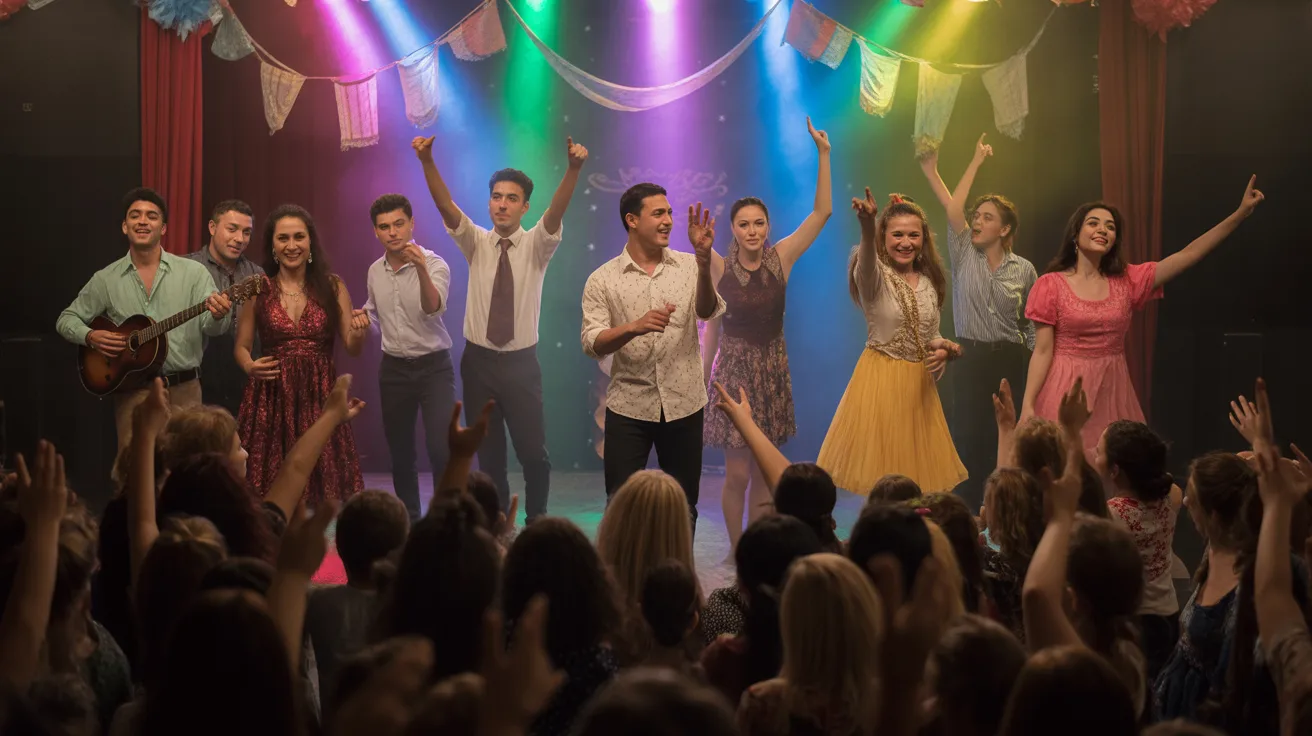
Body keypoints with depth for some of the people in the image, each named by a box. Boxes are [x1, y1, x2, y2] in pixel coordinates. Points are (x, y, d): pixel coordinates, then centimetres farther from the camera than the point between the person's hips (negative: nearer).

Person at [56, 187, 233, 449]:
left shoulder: (193, 272, 2)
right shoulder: (106, 279, 7)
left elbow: (210, 326, -7)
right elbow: (67, 319, 14)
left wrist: (217, 316, -30)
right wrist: (90, 336, -6)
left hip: (183, 391, -1)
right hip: (132, 391, 1)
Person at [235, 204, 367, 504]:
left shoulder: (332, 287, 4)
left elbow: (352, 348, 3)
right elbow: (241, 346, 6)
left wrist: (359, 332, -18)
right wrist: (250, 367, -15)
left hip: (319, 398, 1)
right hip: (271, 399, -1)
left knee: (323, 486, 1)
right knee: (271, 494, -1)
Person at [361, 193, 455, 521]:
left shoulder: (434, 264, -14)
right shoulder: (375, 271, 3)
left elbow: (434, 308, -34)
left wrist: (421, 270, -51)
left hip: (434, 367, -5)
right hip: (393, 369, 5)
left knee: (441, 449, -16)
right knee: (399, 451, 12)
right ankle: (408, 520, 24)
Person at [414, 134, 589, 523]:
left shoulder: (537, 245, -4)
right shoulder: (475, 243, 1)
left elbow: (558, 210, -22)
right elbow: (445, 205, -14)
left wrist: (573, 168, -41)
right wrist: (427, 162, -31)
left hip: (521, 362, -2)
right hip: (478, 361, 2)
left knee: (533, 452, -1)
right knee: (488, 453, 10)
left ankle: (536, 520, 20)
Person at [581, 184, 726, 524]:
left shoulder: (689, 266, 2)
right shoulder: (603, 279, -2)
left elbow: (708, 311, -15)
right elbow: (592, 344, -9)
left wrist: (704, 259, -31)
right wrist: (635, 326, -28)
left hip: (683, 405, 2)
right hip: (628, 407, -1)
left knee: (683, 507, 11)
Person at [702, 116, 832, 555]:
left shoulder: (780, 259, 0)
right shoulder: (718, 267, -4)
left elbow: (822, 211, -3)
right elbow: (712, 326, 4)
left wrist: (824, 154, -7)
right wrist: (704, 374, 5)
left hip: (773, 368, 2)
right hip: (734, 367, -2)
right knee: (738, 472, -3)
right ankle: (736, 550, 11)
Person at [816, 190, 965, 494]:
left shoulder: (928, 282, 7)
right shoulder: (875, 277, -11)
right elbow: (866, 264, -36)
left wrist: (943, 349, -8)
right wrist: (867, 228, -57)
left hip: (919, 382, 6)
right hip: (880, 379, -6)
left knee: (917, 463, 10)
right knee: (881, 463, -2)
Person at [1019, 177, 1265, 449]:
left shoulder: (1127, 281, 7)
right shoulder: (1051, 285, -3)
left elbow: (1189, 254, 1)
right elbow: (1042, 351, -4)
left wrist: (1241, 213, -4)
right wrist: (1028, 405, -13)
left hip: (1113, 392, 3)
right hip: (1067, 391, -3)